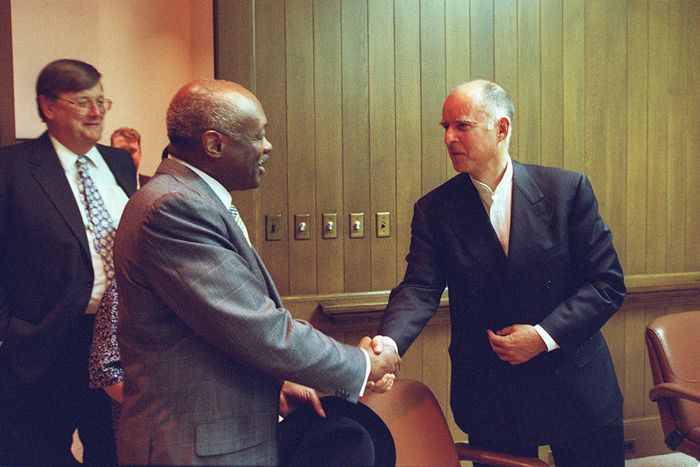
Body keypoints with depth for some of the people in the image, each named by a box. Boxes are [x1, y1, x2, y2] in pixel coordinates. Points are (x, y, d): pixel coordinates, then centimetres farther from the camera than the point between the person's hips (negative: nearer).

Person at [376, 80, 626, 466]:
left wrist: (544, 335, -16)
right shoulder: (434, 209, -3)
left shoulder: (568, 189, -6)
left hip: (575, 388, 0)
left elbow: (607, 282, -6)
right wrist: (386, 345, -33)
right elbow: (419, 289, -14)